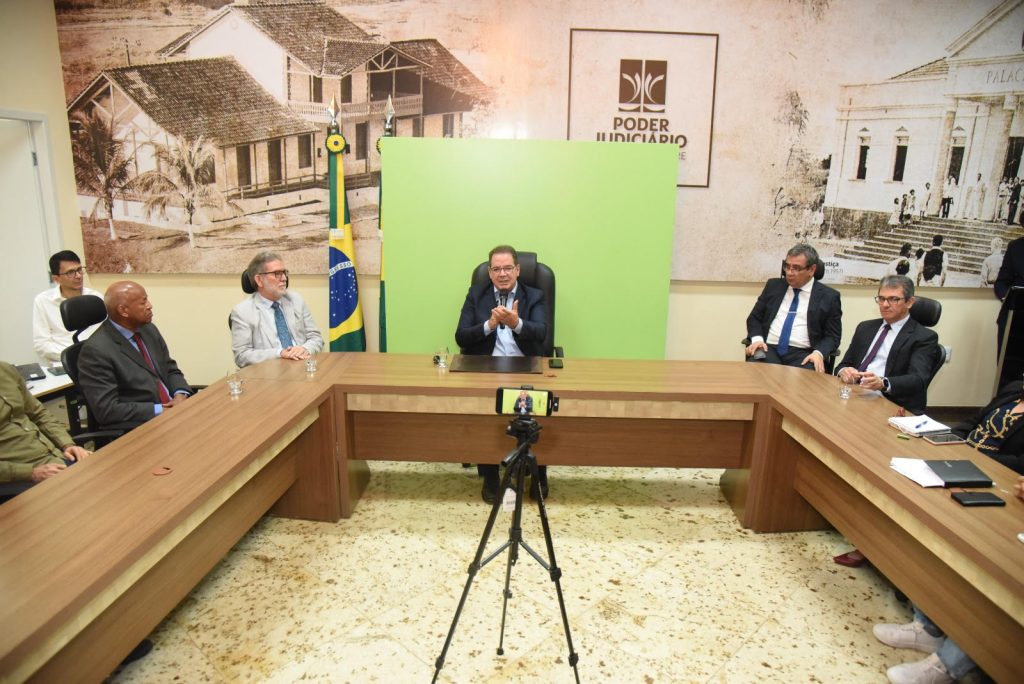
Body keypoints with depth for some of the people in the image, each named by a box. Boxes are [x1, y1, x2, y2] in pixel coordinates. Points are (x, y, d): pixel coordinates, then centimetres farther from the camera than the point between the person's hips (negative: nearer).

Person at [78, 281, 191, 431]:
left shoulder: (148, 329, 8)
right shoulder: (96, 350, -12)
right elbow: (107, 409, -16)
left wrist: (180, 395, -4)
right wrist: (159, 410, -17)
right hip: (136, 429, -7)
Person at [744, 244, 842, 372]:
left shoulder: (828, 296, 7)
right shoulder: (773, 286, 14)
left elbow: (832, 336, 6)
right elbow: (754, 317, 16)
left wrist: (819, 353, -15)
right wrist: (757, 339, -5)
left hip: (802, 353, -1)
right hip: (769, 348, 1)